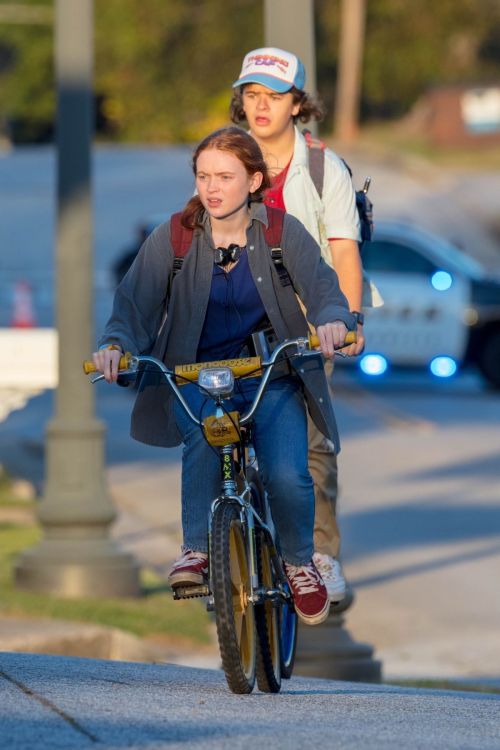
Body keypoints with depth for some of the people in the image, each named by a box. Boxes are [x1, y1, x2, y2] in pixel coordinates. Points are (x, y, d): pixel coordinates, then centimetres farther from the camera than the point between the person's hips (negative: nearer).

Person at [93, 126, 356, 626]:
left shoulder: (283, 233, -4)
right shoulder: (171, 239, -5)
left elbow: (323, 289, -12)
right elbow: (135, 303, -10)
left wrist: (331, 321, -36)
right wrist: (115, 344, -32)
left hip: (272, 380, 0)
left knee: (288, 477, -20)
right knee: (204, 440, -35)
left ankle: (299, 561, 11)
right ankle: (196, 549, -23)